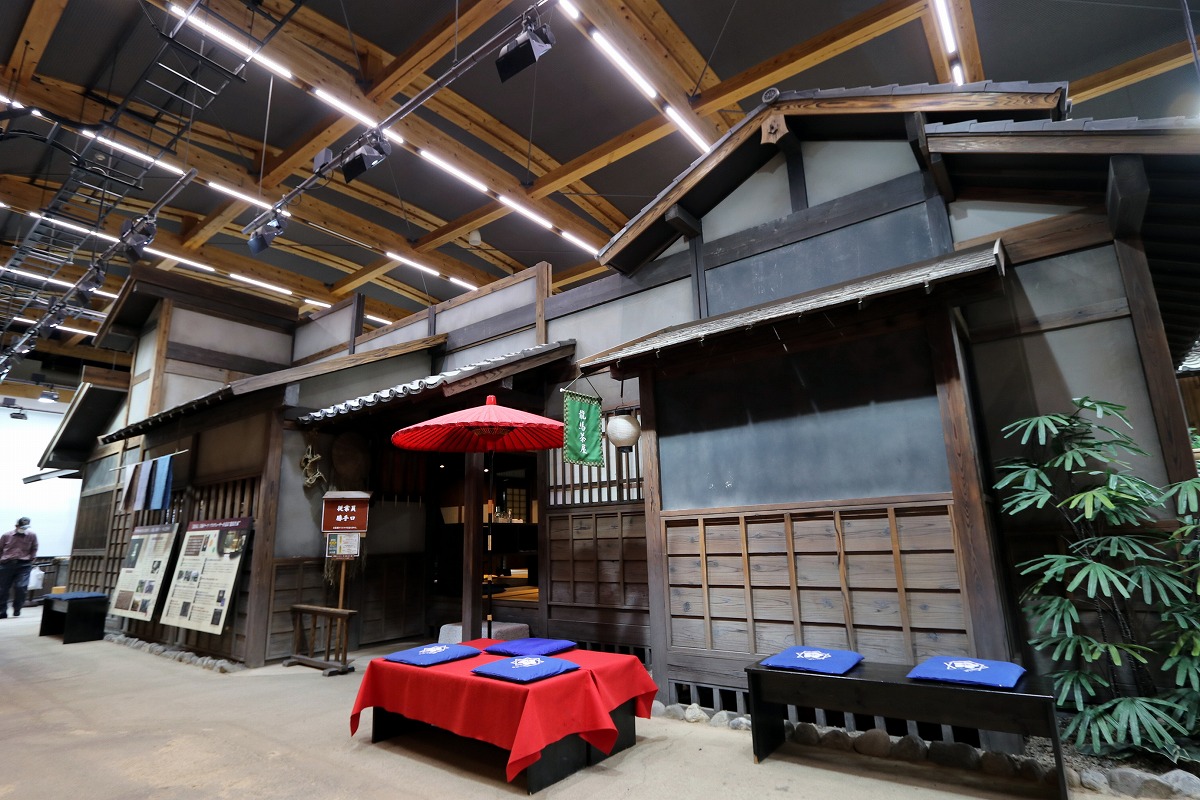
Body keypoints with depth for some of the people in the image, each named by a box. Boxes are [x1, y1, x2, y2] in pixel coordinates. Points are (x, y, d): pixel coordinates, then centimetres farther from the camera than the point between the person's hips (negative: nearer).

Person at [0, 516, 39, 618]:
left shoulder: (32, 535, 4)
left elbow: (34, 549, 12)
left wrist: (31, 561, 4)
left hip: (24, 565, -1)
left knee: (21, 587, -12)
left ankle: (17, 610, 7)